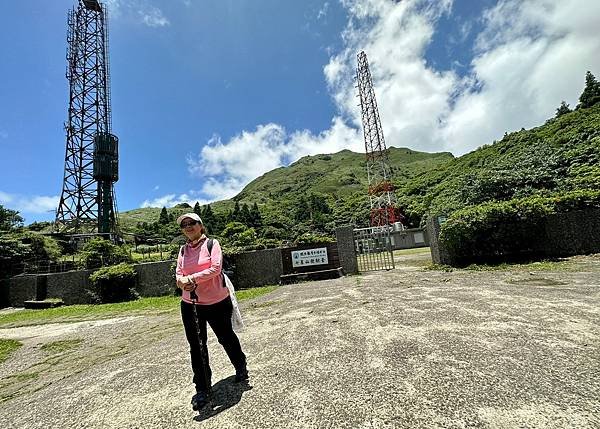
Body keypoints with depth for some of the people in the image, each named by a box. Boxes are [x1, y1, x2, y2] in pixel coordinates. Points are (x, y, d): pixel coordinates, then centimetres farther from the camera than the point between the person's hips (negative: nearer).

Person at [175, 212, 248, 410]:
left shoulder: (212, 243, -9)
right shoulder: (183, 250, 5)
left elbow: (215, 268, -20)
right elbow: (179, 274, 2)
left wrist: (191, 278, -23)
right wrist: (182, 281, -21)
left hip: (216, 302, -3)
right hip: (190, 304, 4)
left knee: (225, 337, 15)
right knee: (196, 346, 6)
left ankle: (241, 368, 42)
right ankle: (202, 389, 23)